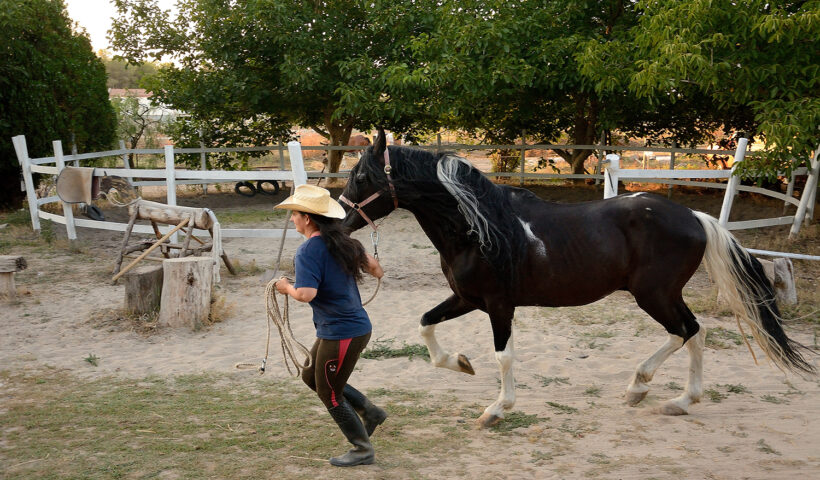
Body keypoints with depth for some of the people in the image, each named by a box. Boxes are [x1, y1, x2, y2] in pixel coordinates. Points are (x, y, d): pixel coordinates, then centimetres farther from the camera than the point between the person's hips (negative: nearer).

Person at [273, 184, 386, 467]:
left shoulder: (308, 251, -19)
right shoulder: (343, 242, 5)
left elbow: (306, 294, -30)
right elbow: (374, 267, 16)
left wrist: (287, 288, -10)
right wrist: (375, 271, 39)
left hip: (340, 335, -9)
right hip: (357, 326, 9)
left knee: (329, 395, 8)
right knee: (311, 376, 24)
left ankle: (362, 449, 21)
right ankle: (370, 412, 26)